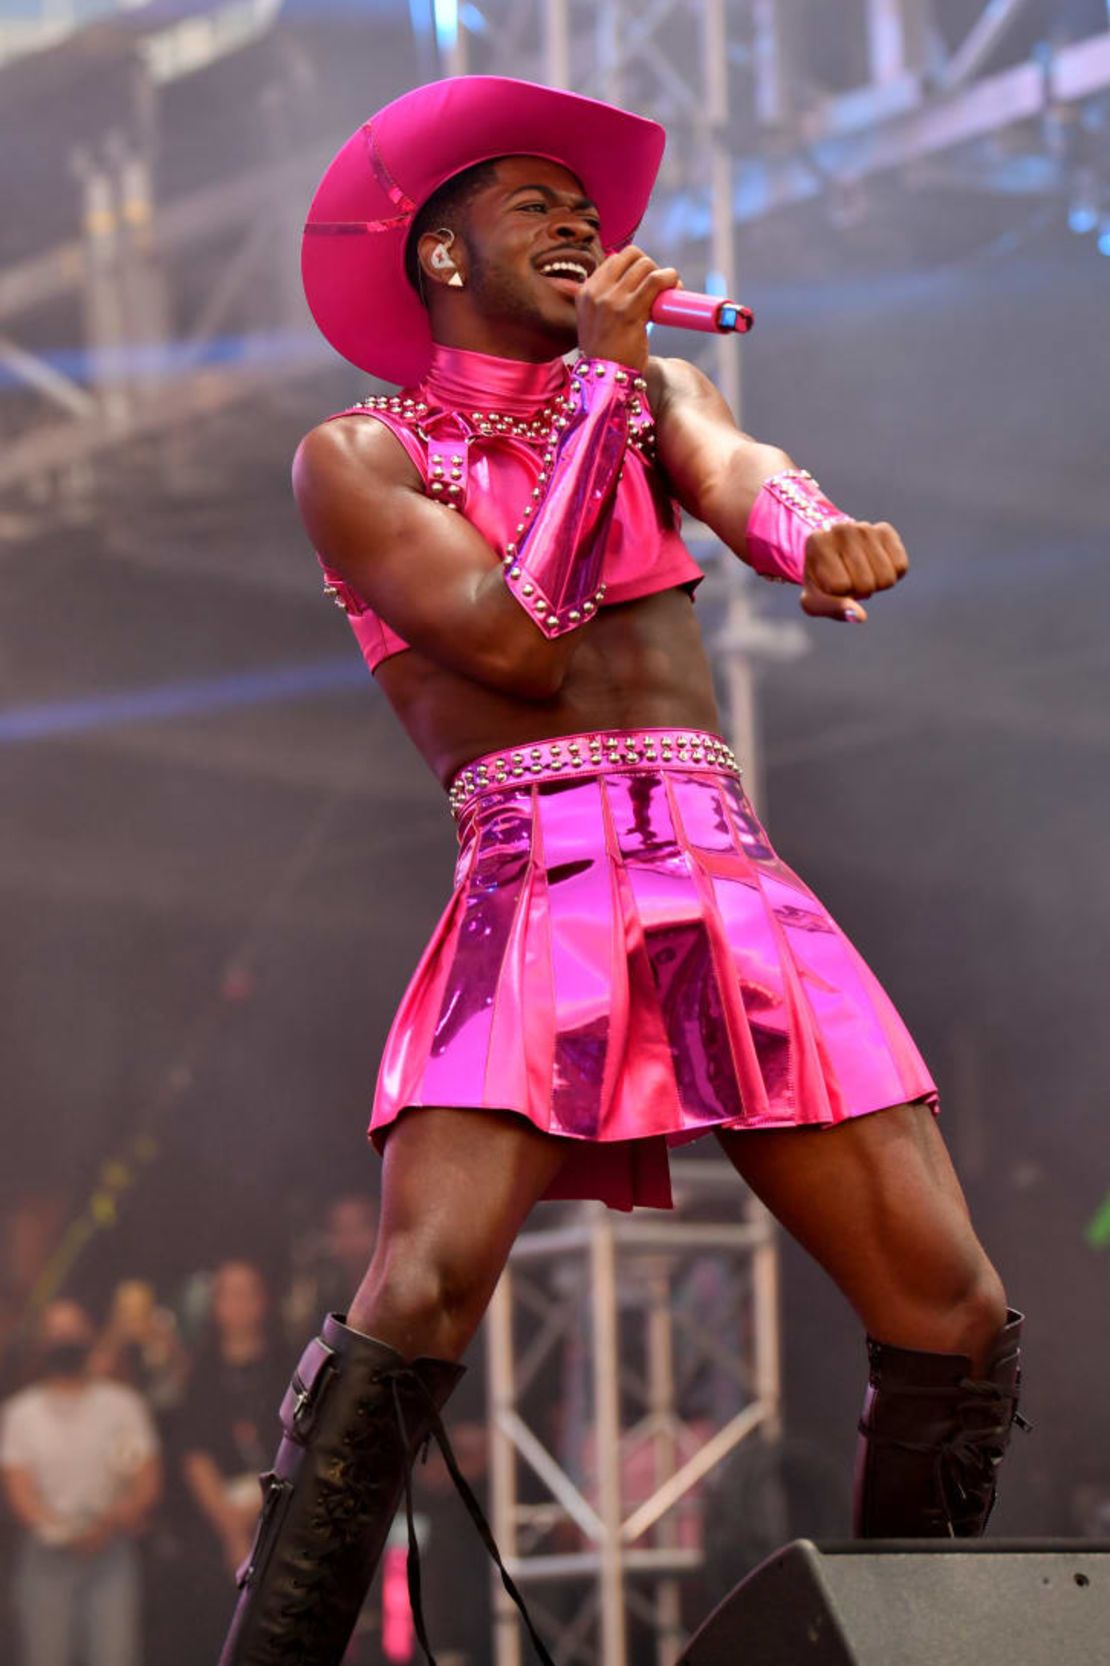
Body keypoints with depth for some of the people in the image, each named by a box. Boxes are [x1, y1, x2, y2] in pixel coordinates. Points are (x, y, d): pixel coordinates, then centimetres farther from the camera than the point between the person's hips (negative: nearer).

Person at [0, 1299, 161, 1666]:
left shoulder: (122, 1405, 8)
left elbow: (148, 1484, 2)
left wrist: (110, 1523, -17)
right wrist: (52, 1525, -20)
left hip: (111, 1551, -1)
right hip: (46, 1554, 1)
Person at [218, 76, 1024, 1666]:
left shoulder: (651, 387, 22)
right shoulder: (357, 457, 10)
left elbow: (741, 473, -2)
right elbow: (515, 640, -6)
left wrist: (817, 533, -27)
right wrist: (601, 377, -1)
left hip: (734, 888, 4)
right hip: (533, 888, -4)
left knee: (956, 1319, -4)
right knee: (419, 1294, -24)